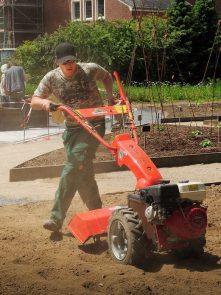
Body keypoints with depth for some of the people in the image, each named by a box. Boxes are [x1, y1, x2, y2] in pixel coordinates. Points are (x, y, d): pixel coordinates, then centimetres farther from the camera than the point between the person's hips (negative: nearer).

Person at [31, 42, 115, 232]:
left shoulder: (90, 69, -6)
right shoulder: (51, 78, -2)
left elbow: (107, 76, 16)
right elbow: (34, 102, -1)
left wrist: (110, 95, 3)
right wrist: (45, 102, -23)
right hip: (71, 129, 4)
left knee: (73, 169, -16)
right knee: (82, 171, 7)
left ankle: (57, 218, -15)